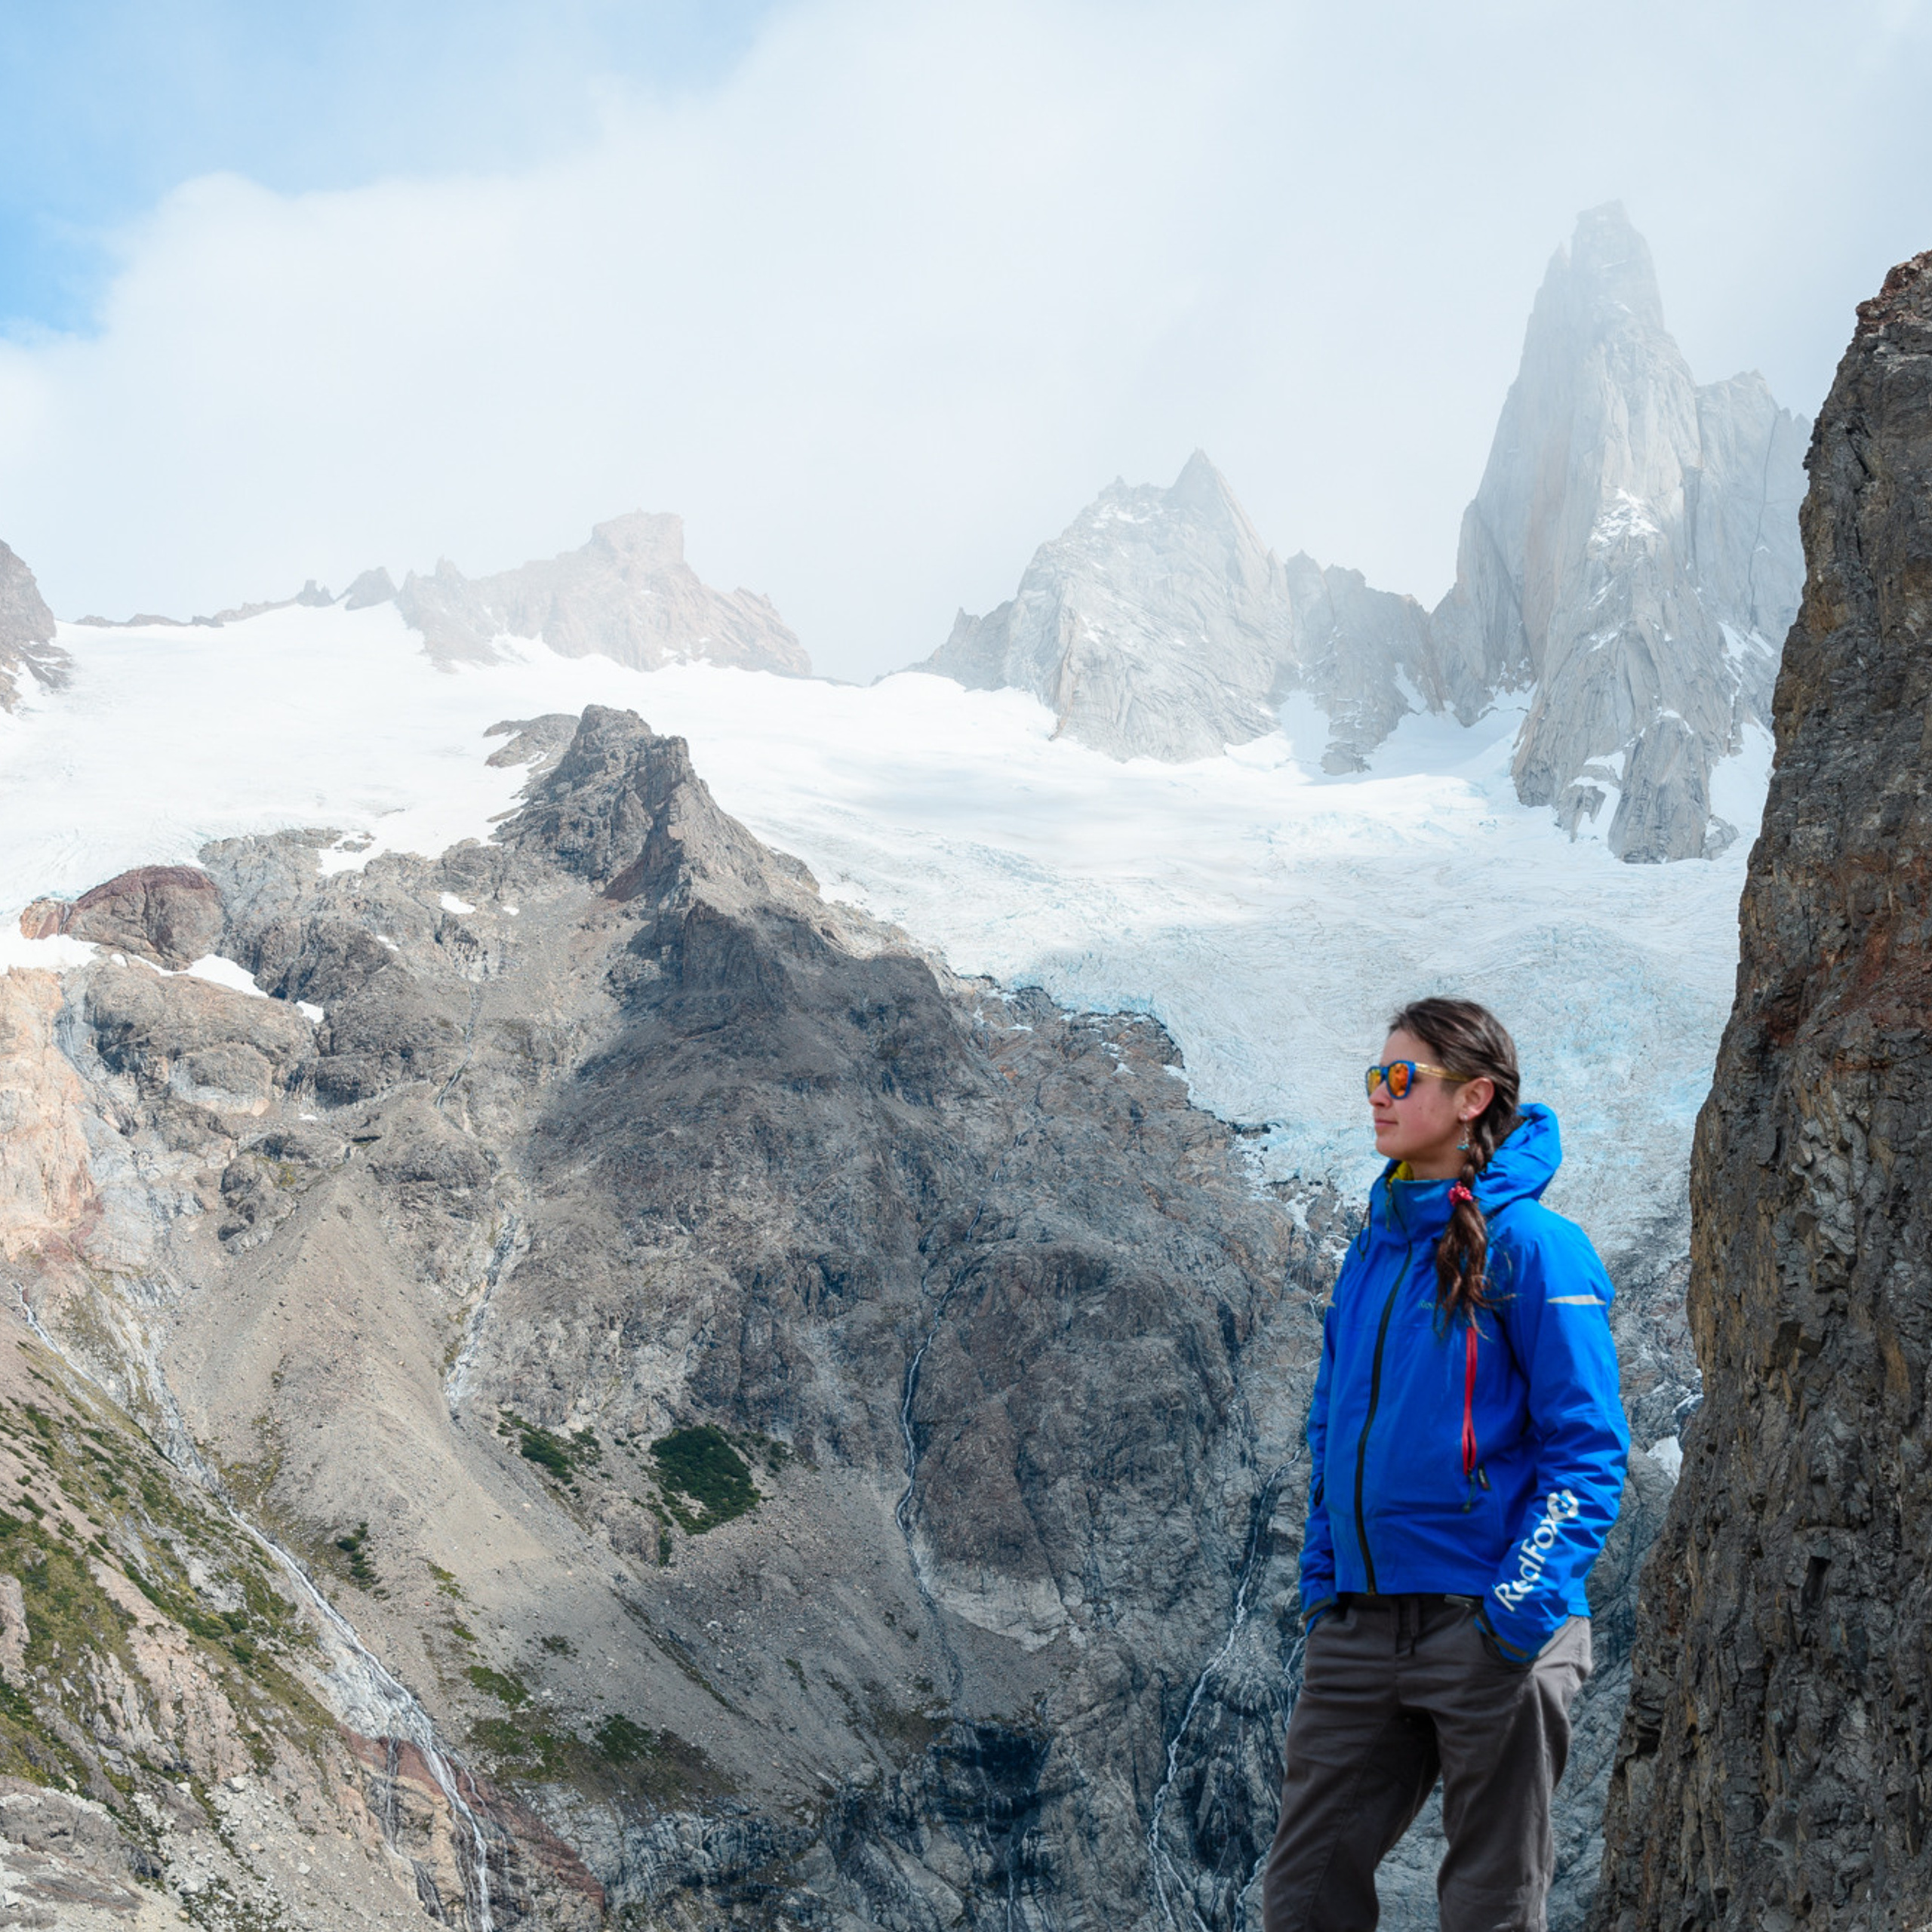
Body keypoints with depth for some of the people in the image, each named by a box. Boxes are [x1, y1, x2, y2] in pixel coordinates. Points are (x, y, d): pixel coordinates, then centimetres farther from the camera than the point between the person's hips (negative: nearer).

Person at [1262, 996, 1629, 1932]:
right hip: (1356, 1633, 6)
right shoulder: (1372, 1249, 12)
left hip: (1490, 1630, -6)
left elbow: (1588, 1451, -11)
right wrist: (1320, 1578, 11)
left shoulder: (1531, 1246, -8)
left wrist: (1523, 1605, -19)